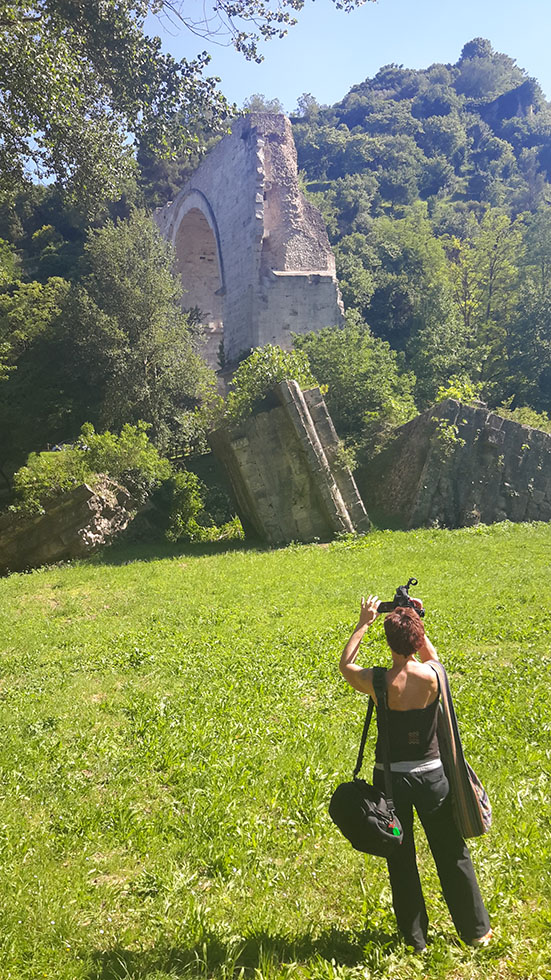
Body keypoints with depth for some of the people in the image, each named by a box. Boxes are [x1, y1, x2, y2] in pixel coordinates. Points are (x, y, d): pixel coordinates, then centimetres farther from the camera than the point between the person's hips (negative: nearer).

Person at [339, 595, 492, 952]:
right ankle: (477, 930, 33)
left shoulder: (379, 683, -19)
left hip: (392, 777, -1)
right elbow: (431, 655, 13)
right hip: (431, 773, 2)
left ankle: (415, 936, 28)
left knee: (401, 858, 15)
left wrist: (363, 624, 6)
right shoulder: (433, 675, -14)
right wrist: (416, 623, 11)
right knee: (452, 854, 18)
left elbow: (345, 664, 3)